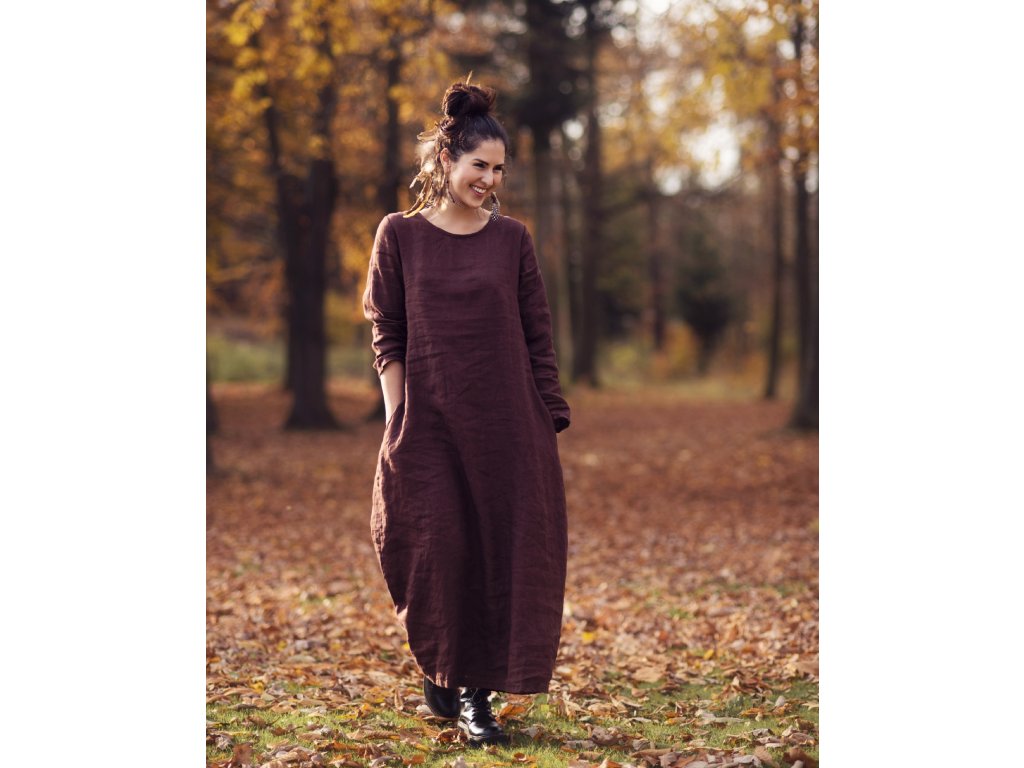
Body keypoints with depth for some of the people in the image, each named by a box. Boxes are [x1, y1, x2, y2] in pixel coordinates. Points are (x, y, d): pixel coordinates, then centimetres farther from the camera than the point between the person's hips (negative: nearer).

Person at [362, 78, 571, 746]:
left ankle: (476, 691, 9)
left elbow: (538, 335, 7)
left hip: (506, 423, 1)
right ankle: (442, 668, 22)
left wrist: (550, 416, 2)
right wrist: (396, 419, -4)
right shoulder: (400, 235, 3)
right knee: (437, 548, -3)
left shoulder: (512, 239, 6)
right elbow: (387, 336, 3)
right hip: (428, 420, -1)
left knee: (501, 551, 0)